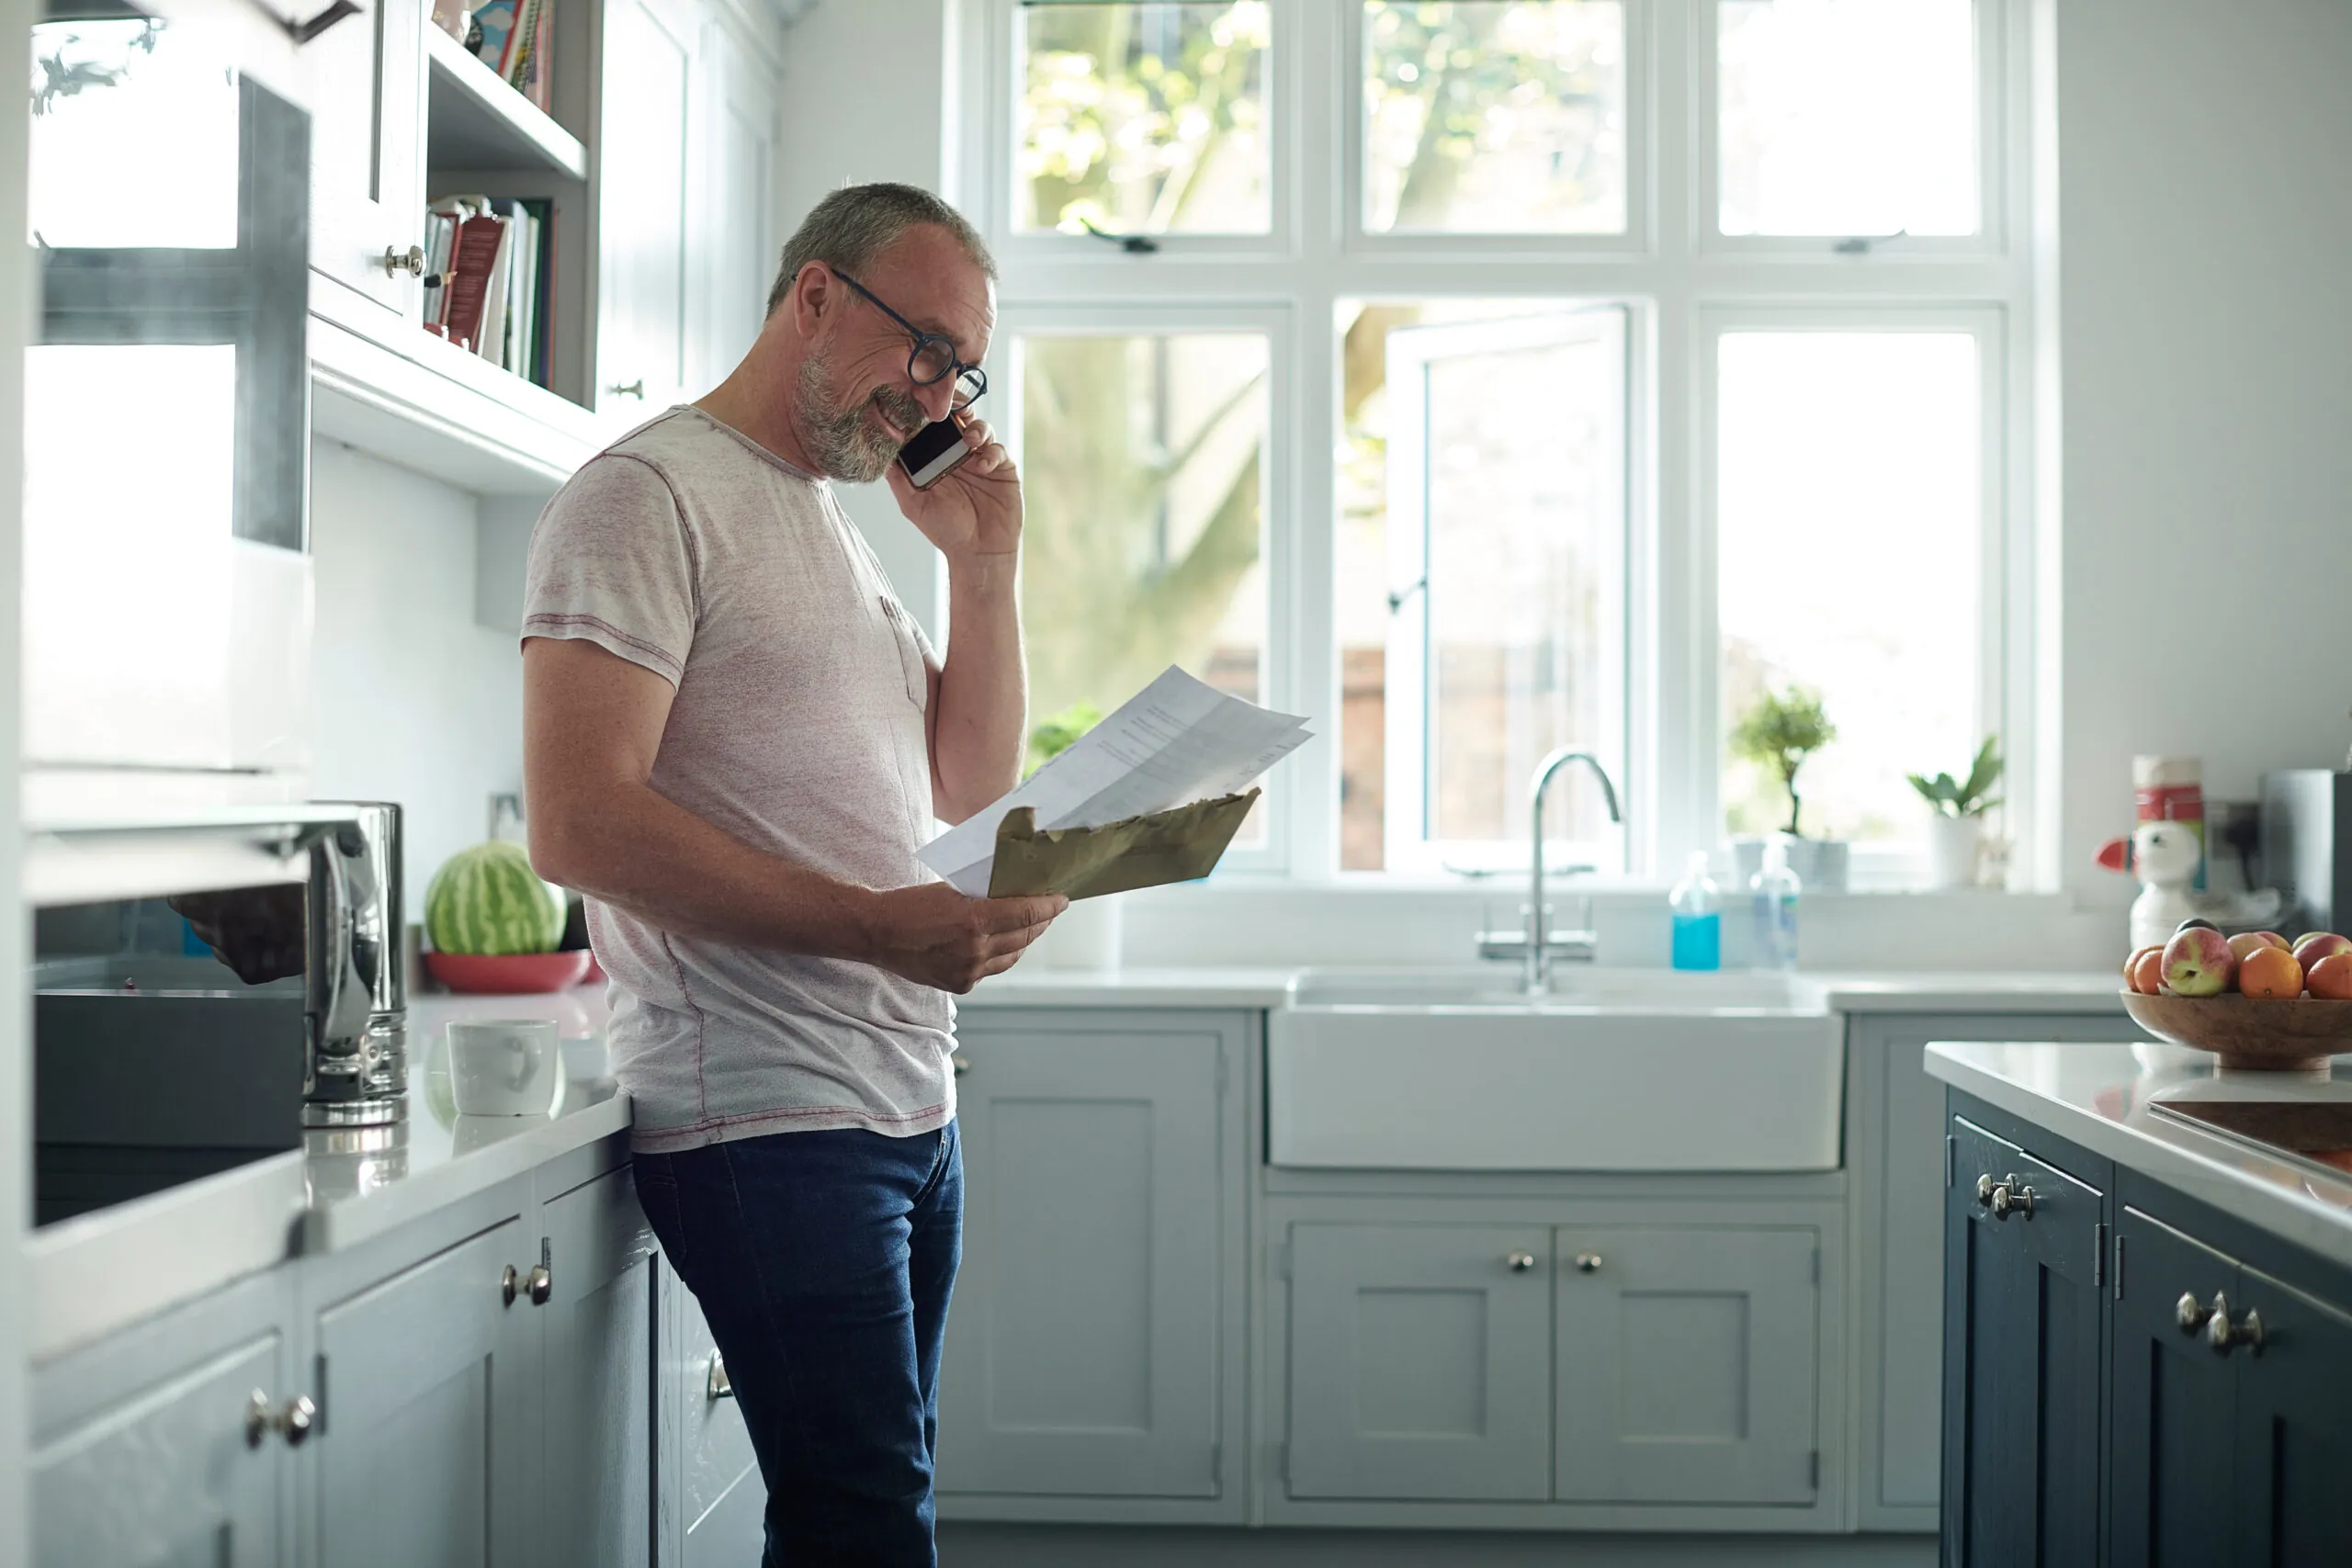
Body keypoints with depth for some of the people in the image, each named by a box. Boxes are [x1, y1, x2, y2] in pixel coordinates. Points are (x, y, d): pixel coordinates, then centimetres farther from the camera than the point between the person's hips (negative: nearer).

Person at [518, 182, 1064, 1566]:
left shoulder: (841, 530, 22)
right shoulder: (652, 494, -7)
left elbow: (968, 787, 20)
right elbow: (581, 827, -17)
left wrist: (985, 565, 8)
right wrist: (876, 925, -23)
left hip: (912, 1110, 9)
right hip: (768, 1123, -9)